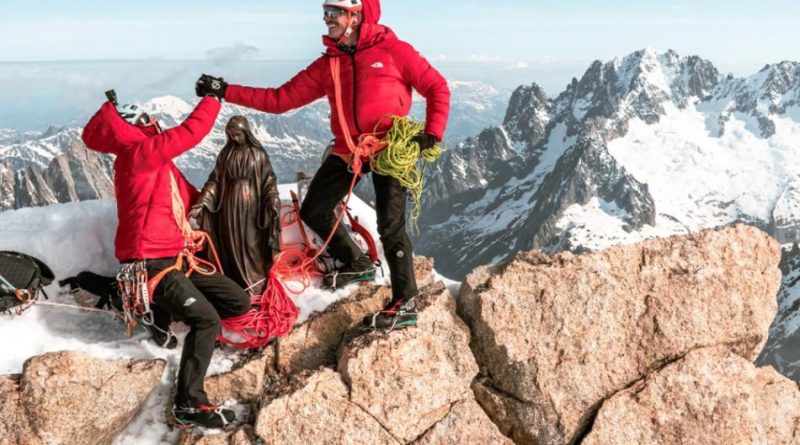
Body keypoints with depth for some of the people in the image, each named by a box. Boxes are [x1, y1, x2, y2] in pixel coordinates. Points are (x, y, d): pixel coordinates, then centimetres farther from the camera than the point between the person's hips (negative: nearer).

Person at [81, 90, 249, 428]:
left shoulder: (155, 161, 17)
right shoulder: (138, 153, -11)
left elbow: (189, 198, 25)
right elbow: (190, 133, -17)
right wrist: (213, 97, -5)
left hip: (175, 258, 9)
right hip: (151, 264, -9)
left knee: (239, 303, 5)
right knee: (207, 319, -22)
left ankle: (168, 309, 18)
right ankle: (189, 403, -14)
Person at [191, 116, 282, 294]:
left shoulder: (258, 154, 0)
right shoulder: (225, 153, 6)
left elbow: (269, 180, -2)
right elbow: (215, 179, 3)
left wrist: (273, 201, -17)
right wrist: (202, 202, -9)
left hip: (251, 206, -3)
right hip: (229, 206, 3)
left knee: (252, 244, -1)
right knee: (231, 245, 5)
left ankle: (256, 285, 5)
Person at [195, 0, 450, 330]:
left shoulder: (393, 51, -9)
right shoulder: (327, 65, 5)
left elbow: (436, 87, -4)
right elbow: (281, 99, 3)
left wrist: (432, 133, -17)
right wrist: (225, 91, -3)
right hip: (347, 151, 6)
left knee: (391, 227, -9)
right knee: (313, 211, 9)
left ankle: (405, 304, 6)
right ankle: (358, 263, 31)